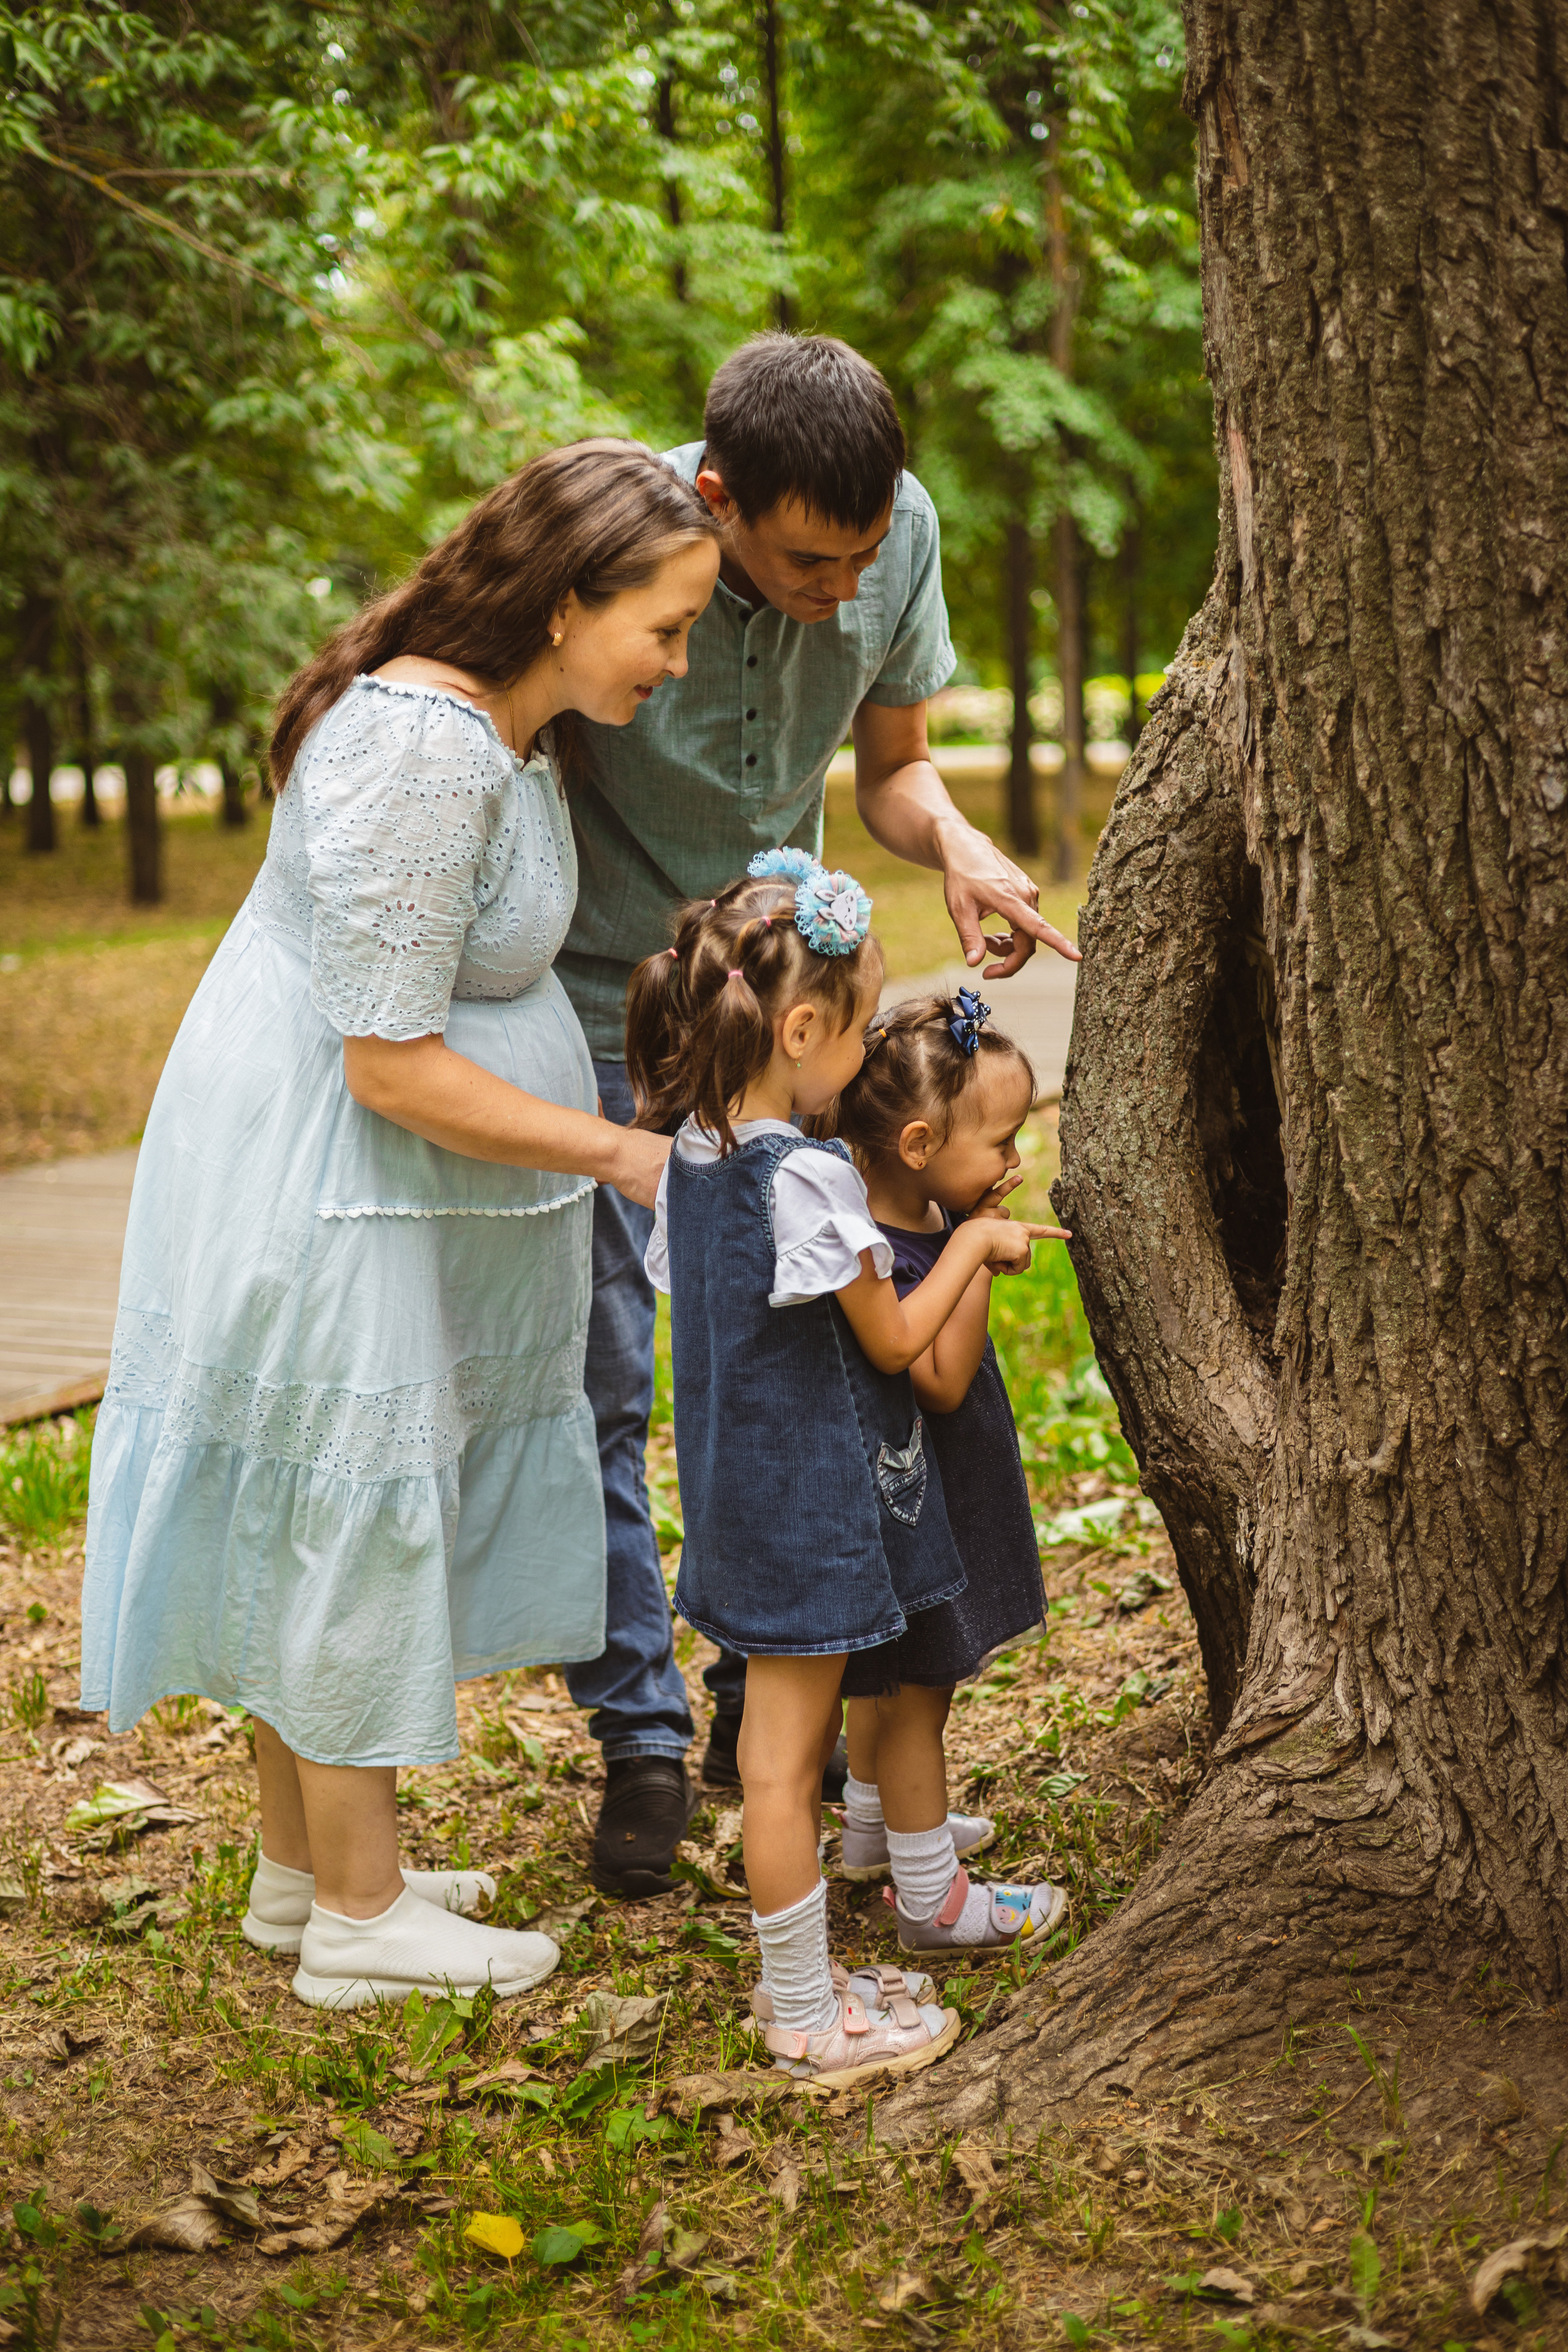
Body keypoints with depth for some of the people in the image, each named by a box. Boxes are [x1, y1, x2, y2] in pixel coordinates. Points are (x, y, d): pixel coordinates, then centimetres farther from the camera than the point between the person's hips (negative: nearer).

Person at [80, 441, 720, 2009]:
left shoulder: (512, 722, 4)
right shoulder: (422, 751, -28)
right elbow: (392, 1068, -27)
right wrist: (618, 1152, -19)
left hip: (376, 1176, 10)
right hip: (319, 1167, -10)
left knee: (317, 1529, 17)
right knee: (348, 1509, 1)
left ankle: (303, 1867, 31)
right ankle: (358, 1915, 16)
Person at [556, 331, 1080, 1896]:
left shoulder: (901, 533, -14)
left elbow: (889, 766, 2)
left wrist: (955, 843, -23)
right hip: (594, 990, -4)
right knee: (596, 1380, -3)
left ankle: (763, 1696, 21)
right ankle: (640, 1739, 11)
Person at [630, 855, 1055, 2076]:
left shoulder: (690, 1155, 3)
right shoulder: (808, 1175, -22)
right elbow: (897, 1341, -13)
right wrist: (973, 1244, 1)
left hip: (742, 1499, 9)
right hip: (813, 1504, -8)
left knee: (782, 1748, 18)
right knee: (787, 1762, 2)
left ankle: (796, 1972, 31)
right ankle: (808, 2015, 14)